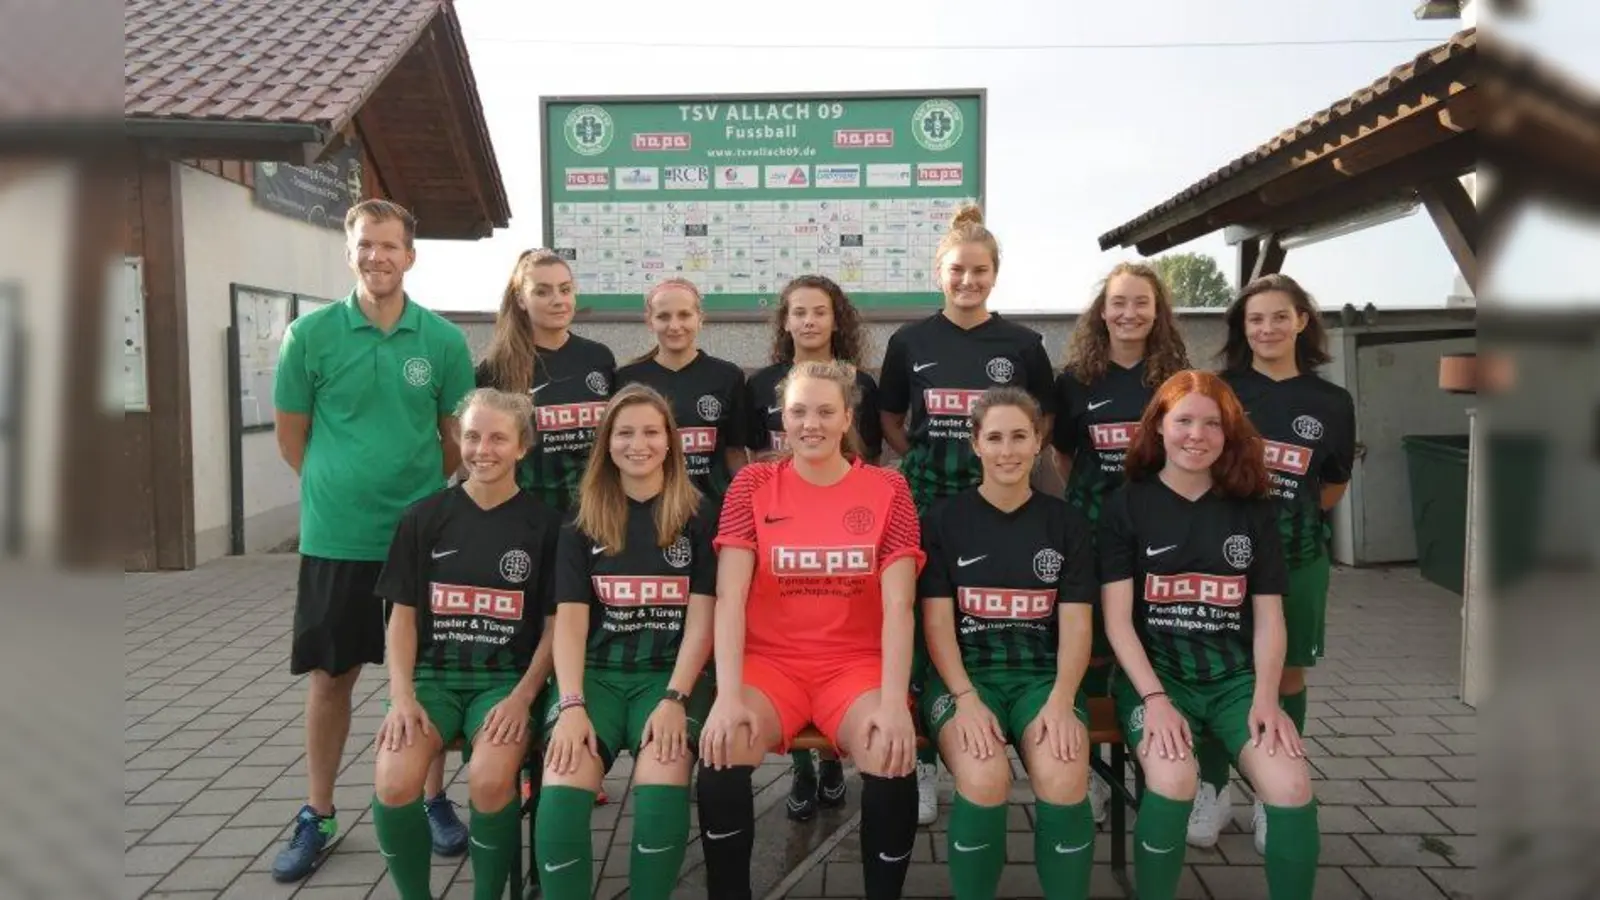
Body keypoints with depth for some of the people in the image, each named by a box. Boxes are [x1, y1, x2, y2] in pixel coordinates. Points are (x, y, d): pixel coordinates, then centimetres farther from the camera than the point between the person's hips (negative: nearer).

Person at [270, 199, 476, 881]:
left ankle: (436, 800, 28)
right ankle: (317, 816, 27)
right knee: (330, 676, 10)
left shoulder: (443, 339, -2)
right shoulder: (312, 332, -3)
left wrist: (419, 492, 6)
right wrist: (339, 489, 7)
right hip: (334, 537, 0)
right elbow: (290, 434, 4)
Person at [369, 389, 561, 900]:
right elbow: (403, 615, 7)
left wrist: (522, 697, -11)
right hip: (434, 674, 2)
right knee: (393, 783, -25)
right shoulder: (424, 518, 7)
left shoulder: (544, 525, 1)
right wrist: (401, 695, -7)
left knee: (491, 780, -30)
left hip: (506, 678, -2)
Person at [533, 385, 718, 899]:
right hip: (596, 672, 2)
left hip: (671, 672, -1)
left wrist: (674, 698, -13)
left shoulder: (698, 516, 4)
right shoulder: (584, 523, 10)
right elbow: (570, 619, 2)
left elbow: (701, 618, -1)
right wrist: (571, 704, -12)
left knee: (661, 791, -29)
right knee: (561, 793, -25)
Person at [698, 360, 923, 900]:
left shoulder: (888, 490, 0)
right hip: (771, 660, 1)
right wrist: (728, 694, -21)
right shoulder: (752, 485, 1)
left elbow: (898, 605, -8)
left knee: (893, 754, -29)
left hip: (856, 663, 0)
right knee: (722, 748, -27)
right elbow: (730, 597, -7)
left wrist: (894, 701, -22)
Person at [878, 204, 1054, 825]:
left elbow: (1040, 424, 12)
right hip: (926, 497, 0)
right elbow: (891, 422, 12)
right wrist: (922, 459, 0)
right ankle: (923, 762, 17)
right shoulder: (910, 342, 3)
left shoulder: (1022, 345, 2)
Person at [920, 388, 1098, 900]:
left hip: (1043, 675, 1)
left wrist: (1061, 700, -14)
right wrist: (966, 697, -16)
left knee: (1064, 780, -30)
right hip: (964, 674, -1)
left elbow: (1075, 624, 3)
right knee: (984, 779, -31)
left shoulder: (1066, 523, 10)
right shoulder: (944, 520, 5)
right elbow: (937, 622, -1)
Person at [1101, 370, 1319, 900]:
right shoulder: (1127, 505, 1)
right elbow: (1117, 619, -4)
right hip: (1154, 672, -2)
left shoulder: (1254, 510, 9)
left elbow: (1268, 617, 7)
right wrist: (1155, 698, -17)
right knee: (1173, 778, -31)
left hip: (1236, 675, 3)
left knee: (1291, 786, -24)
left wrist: (1266, 697, -8)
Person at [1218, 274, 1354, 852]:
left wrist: (1294, 515, 5)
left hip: (1297, 558, 1)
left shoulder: (1331, 403, 0)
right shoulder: (1218, 389, -3)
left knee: (1287, 676, 11)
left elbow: (1333, 486, 12)